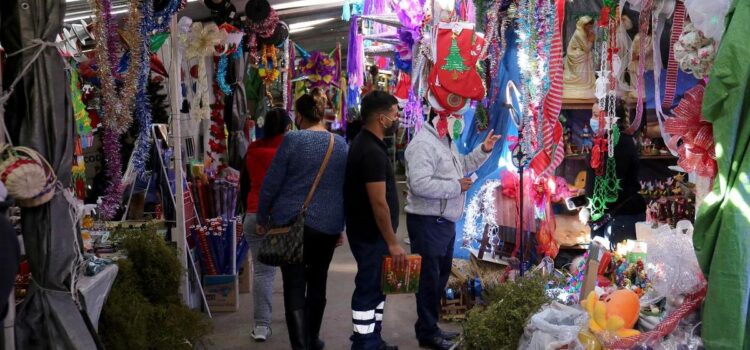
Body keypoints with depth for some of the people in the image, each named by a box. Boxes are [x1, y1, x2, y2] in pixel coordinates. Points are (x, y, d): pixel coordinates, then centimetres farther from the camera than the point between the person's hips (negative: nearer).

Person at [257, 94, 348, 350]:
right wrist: (340, 225, 21)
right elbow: (346, 188, 12)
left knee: (294, 287, -2)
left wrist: (263, 218, 6)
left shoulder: (292, 140, -8)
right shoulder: (341, 144, 6)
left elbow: (271, 183, -7)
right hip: (328, 225, 4)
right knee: (317, 283, 18)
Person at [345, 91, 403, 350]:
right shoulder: (372, 152, -23)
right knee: (369, 289, -2)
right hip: (372, 235, -10)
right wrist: (393, 242, -20)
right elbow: (378, 203, -24)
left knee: (375, 287, 18)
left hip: (370, 232, 10)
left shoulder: (365, 144, 10)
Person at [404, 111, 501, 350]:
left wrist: (483, 150, 12)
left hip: (445, 221, 11)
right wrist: (456, 187, -23)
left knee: (441, 276, 19)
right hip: (427, 223, -11)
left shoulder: (446, 141, 13)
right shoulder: (423, 144, -22)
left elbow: (461, 166, 26)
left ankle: (431, 327, 32)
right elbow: (420, 184, -32)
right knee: (429, 278, 0)